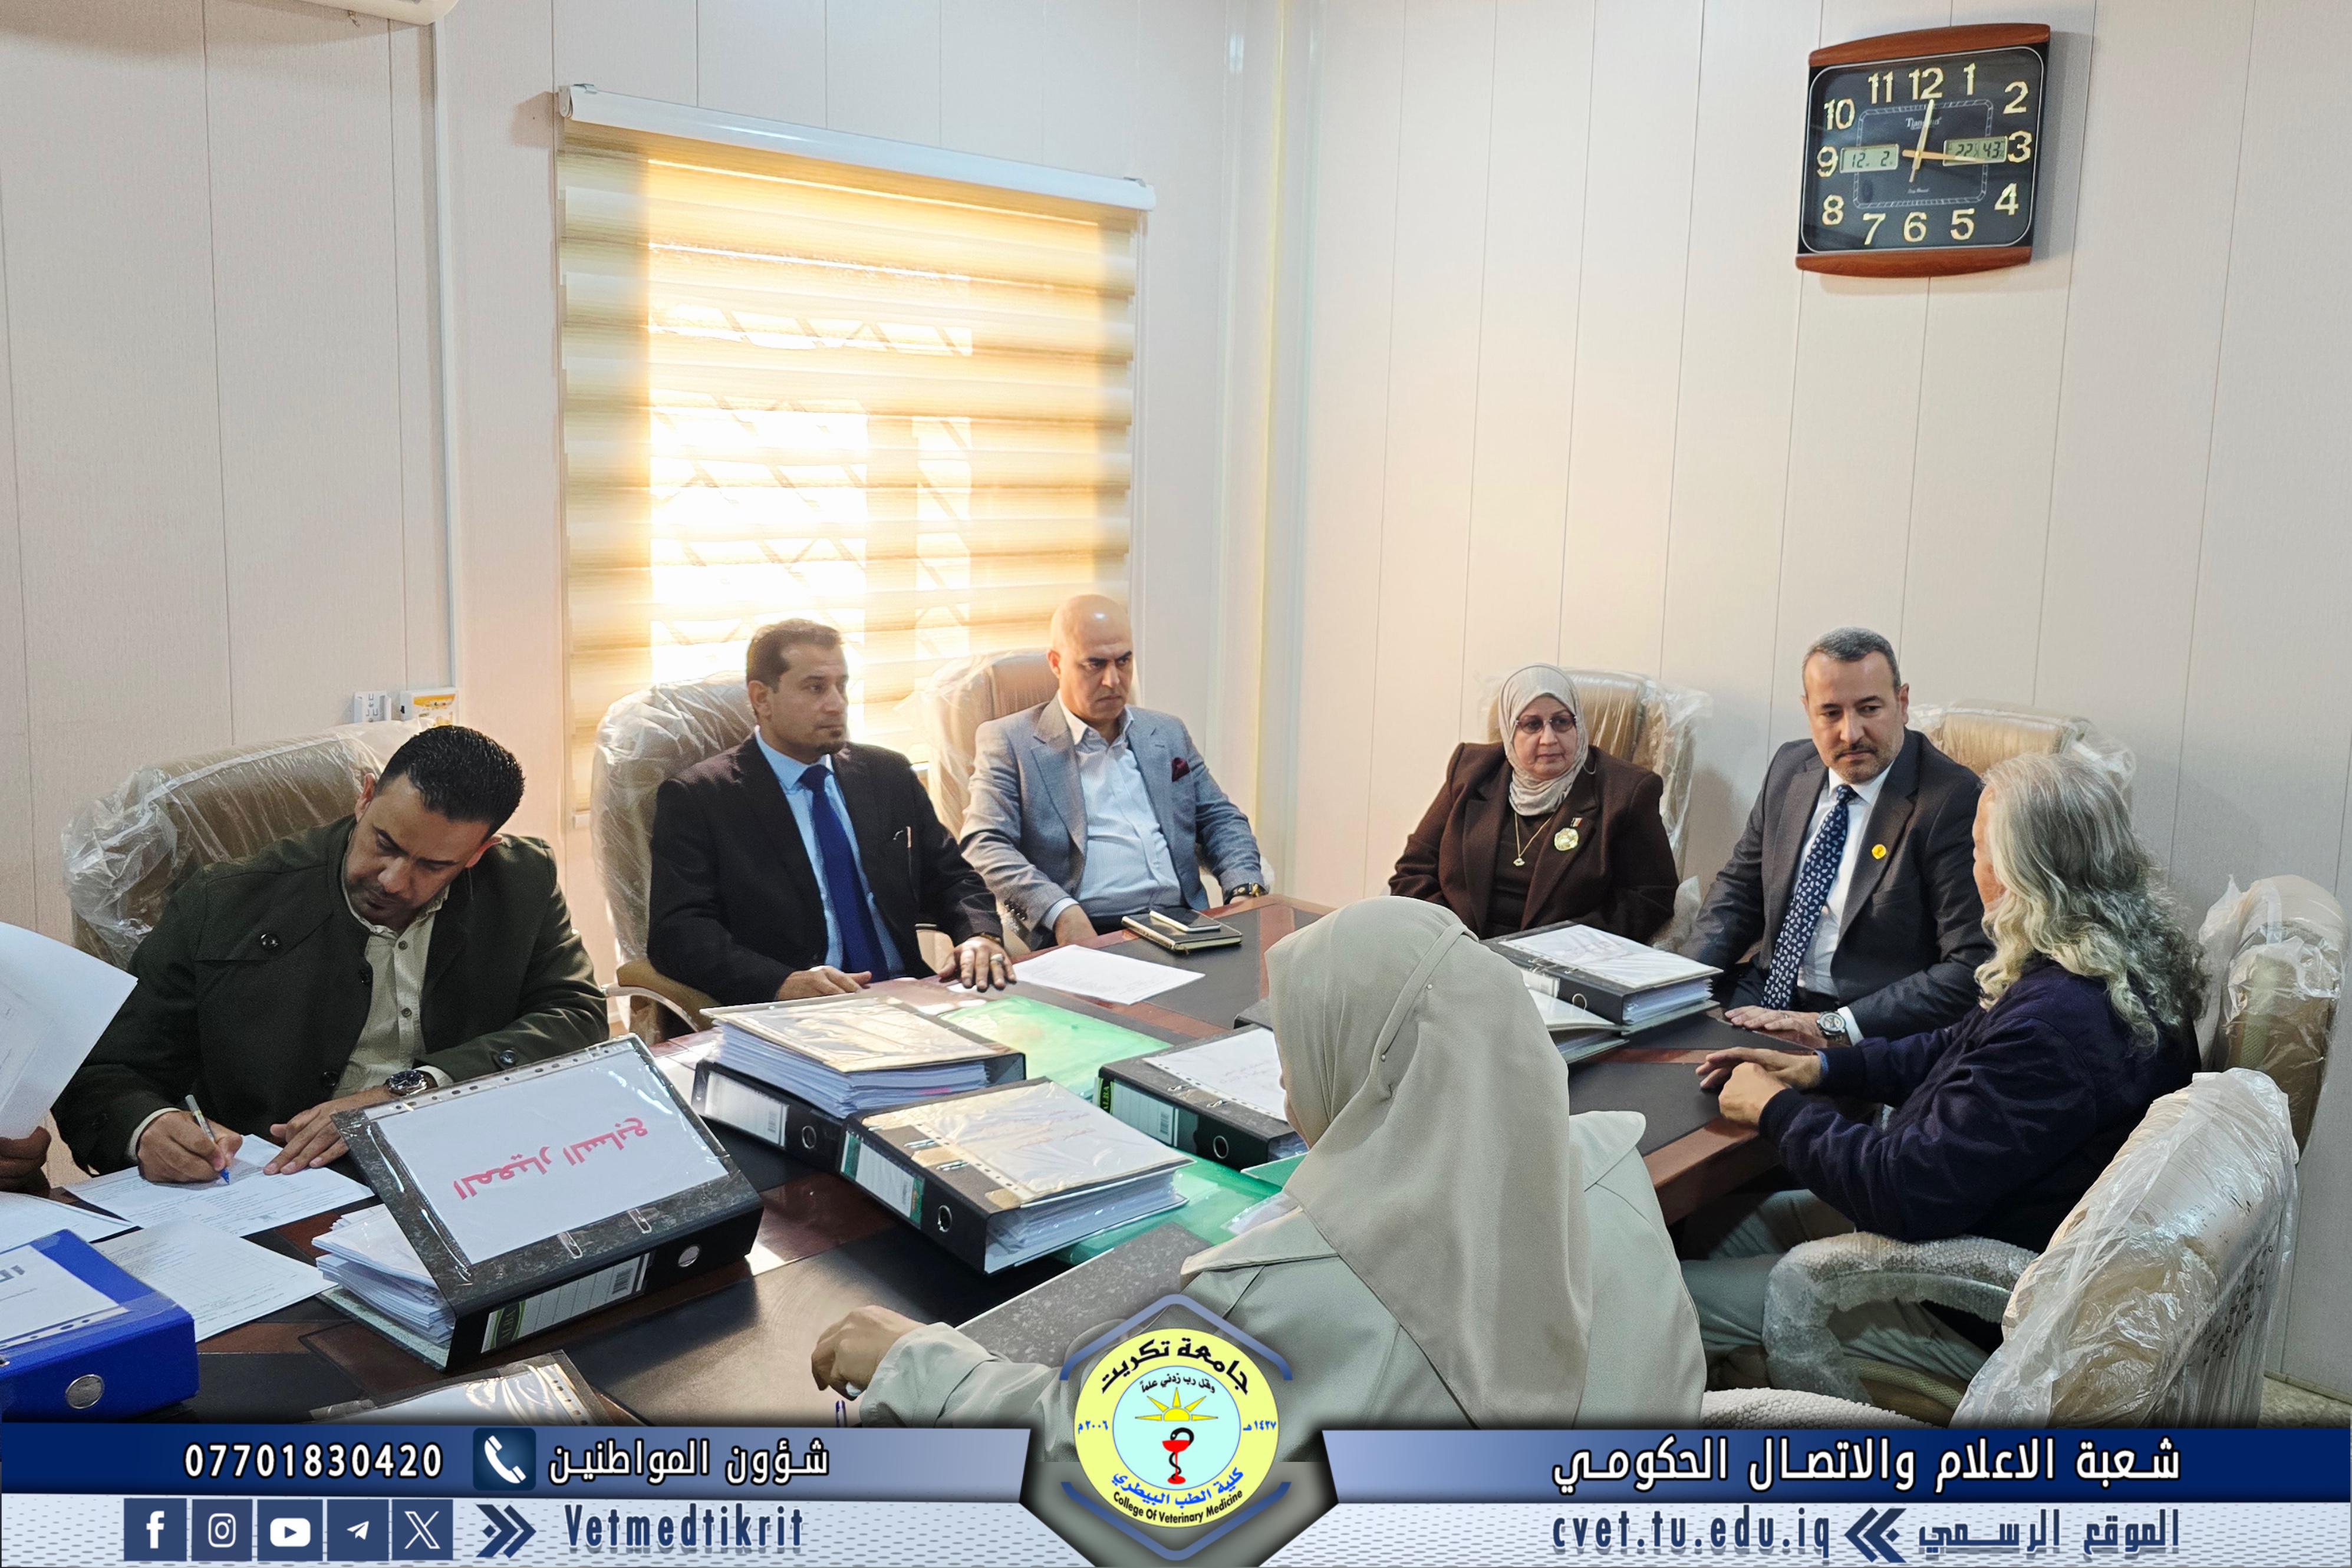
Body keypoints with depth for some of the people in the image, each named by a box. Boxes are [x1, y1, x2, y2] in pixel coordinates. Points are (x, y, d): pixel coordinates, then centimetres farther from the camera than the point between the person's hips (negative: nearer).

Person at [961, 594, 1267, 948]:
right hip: (1086, 939, -4)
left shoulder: (1169, 734, 22)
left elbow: (1221, 819, 25)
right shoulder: (1007, 742, 5)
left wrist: (1245, 889, 3)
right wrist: (1060, 912, -21)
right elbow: (986, 846, -5)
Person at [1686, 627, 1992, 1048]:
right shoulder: (1791, 766, 7)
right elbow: (1740, 889, 16)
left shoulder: (1953, 802, -14)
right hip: (1766, 1003, 6)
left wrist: (1835, 1027, -24)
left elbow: (1972, 970, -18)